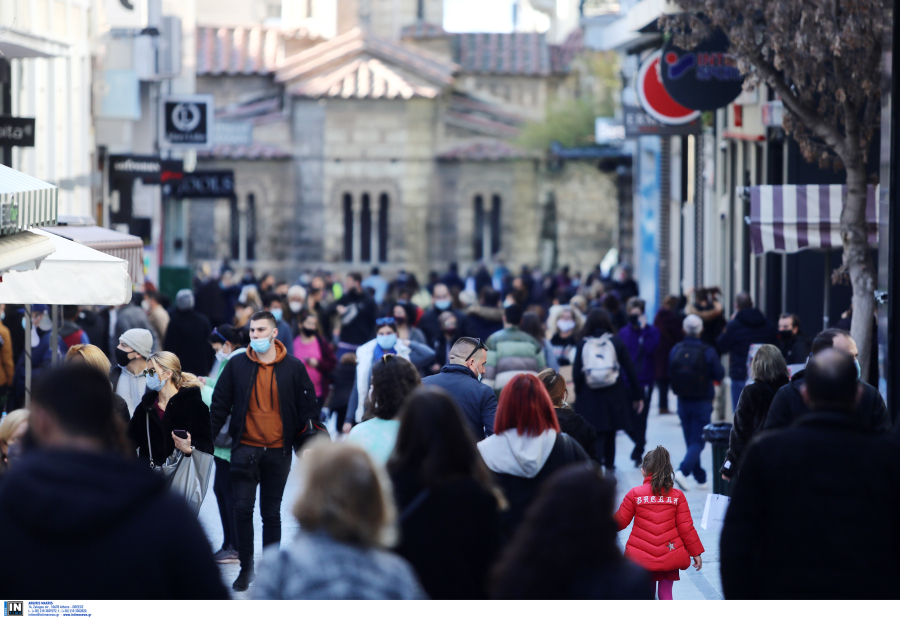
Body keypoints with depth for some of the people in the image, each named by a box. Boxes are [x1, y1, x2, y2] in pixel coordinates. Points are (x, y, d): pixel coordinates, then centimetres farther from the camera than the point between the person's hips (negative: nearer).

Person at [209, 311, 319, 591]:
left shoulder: (294, 368, 1)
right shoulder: (237, 366, 1)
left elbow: (306, 409, 4)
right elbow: (219, 406, 5)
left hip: (278, 451, 0)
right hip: (245, 449, 0)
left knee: (271, 513, 8)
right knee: (242, 509, -4)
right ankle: (246, 568, 8)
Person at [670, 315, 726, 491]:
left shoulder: (676, 351, -8)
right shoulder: (708, 352, -17)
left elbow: (671, 372, 3)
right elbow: (719, 374, -7)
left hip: (683, 402, 3)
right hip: (702, 402, -3)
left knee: (690, 441, 14)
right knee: (698, 441, 2)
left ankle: (700, 478, 19)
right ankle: (683, 470, -19)